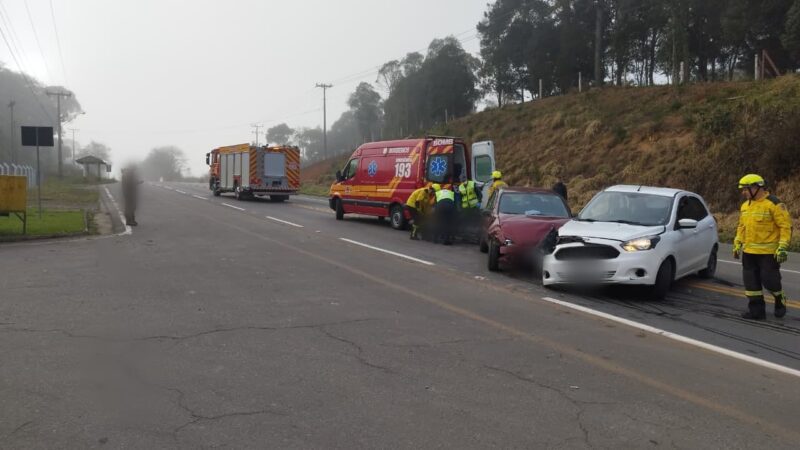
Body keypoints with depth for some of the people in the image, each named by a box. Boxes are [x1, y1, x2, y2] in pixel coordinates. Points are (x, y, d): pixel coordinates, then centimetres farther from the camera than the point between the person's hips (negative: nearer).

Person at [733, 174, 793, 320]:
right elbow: (741, 226, 22)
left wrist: (783, 247, -18)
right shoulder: (745, 206, 12)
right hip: (749, 252, 7)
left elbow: (786, 226, -12)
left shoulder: (774, 204, -12)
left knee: (769, 280, -4)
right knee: (751, 281, 6)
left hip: (769, 252, -7)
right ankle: (756, 310, 15)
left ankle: (780, 300, 25)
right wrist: (737, 244, 17)